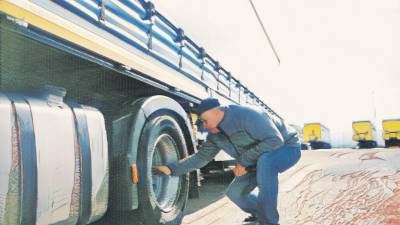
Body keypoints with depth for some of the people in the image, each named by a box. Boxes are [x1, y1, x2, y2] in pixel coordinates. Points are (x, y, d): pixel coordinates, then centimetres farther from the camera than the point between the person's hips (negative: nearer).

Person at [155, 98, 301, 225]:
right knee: (235, 192, 0)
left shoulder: (247, 115, -32)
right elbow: (201, 156, -2)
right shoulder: (215, 135, -7)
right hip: (260, 161, 7)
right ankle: (259, 213, 28)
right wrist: (172, 169, -13)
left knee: (265, 162, -40)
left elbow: (275, 140, -35)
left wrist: (244, 161, -31)